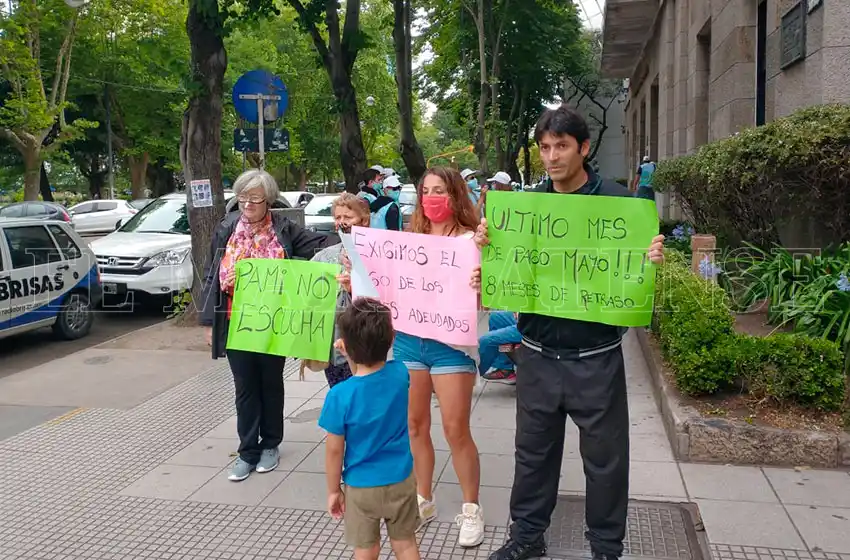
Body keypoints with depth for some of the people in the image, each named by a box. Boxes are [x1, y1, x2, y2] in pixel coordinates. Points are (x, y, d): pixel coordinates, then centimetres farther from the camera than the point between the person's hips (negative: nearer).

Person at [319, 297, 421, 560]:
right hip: (401, 481, 3)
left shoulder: (340, 395, -24)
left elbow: (334, 450, -14)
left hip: (361, 487, -3)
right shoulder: (400, 373, -14)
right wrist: (353, 360, 2)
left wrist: (333, 491, 0)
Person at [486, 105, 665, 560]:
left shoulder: (618, 201, -6)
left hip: (596, 358, -2)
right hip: (538, 355, 3)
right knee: (533, 451, 16)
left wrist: (651, 260, -24)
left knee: (604, 457, 11)